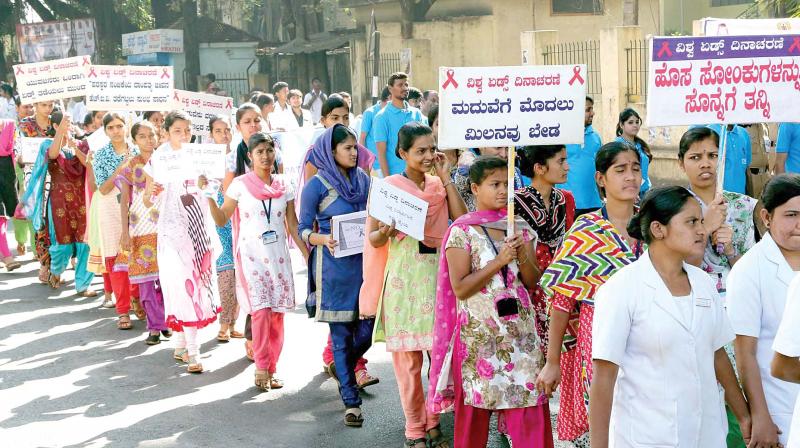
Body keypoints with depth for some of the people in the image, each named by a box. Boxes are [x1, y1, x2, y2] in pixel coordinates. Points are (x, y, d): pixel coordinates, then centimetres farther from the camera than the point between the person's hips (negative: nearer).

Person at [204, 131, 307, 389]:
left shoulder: (284, 186, 8)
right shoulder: (240, 185, 0)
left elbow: (293, 226, 10)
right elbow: (221, 219, 0)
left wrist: (308, 255, 5)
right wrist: (208, 195, -13)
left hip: (279, 256, 3)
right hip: (252, 256, -3)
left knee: (277, 314, 2)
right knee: (261, 311, -13)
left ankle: (271, 369, 13)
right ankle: (261, 368, 0)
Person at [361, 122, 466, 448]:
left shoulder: (439, 185, 10)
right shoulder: (389, 186, -3)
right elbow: (373, 240, -2)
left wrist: (445, 179, -4)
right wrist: (385, 233, -25)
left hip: (438, 272, 4)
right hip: (403, 276, -4)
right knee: (408, 356, 1)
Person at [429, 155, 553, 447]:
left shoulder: (520, 228, 7)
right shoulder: (462, 232, -6)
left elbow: (533, 282, 7)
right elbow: (460, 288, -13)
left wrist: (522, 257, -12)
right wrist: (500, 261, -18)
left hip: (520, 328, 4)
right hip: (479, 331, -3)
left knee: (529, 407, 1)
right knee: (475, 410, 6)